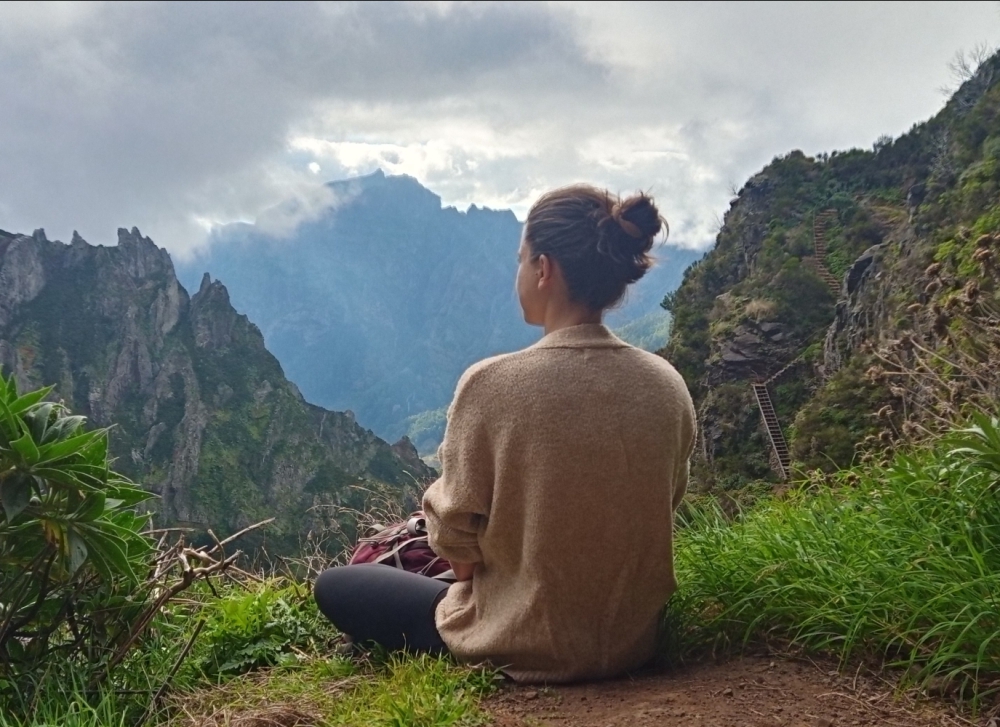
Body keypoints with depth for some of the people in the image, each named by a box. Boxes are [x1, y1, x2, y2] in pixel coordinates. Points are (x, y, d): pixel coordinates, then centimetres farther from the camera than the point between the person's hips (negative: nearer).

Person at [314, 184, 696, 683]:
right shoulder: (669, 387, -10)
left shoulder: (492, 385, -24)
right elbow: (660, 510, 4)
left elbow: (454, 535, -14)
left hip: (525, 650, -6)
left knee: (333, 587, 17)